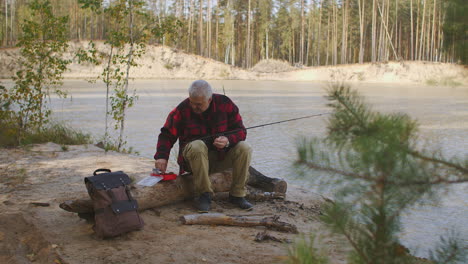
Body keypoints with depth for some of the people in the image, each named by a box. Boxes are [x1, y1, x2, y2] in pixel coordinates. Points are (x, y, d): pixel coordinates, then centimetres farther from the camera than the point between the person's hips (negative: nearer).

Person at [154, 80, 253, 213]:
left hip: (221, 156, 2)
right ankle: (204, 195, -25)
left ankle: (237, 195, -12)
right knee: (197, 146, -36)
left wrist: (228, 140, -27)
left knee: (244, 148, -25)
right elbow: (167, 134, -8)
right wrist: (161, 156, -24)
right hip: (194, 156, -2)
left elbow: (240, 131, -5)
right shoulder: (182, 109, -11)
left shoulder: (225, 104, -7)